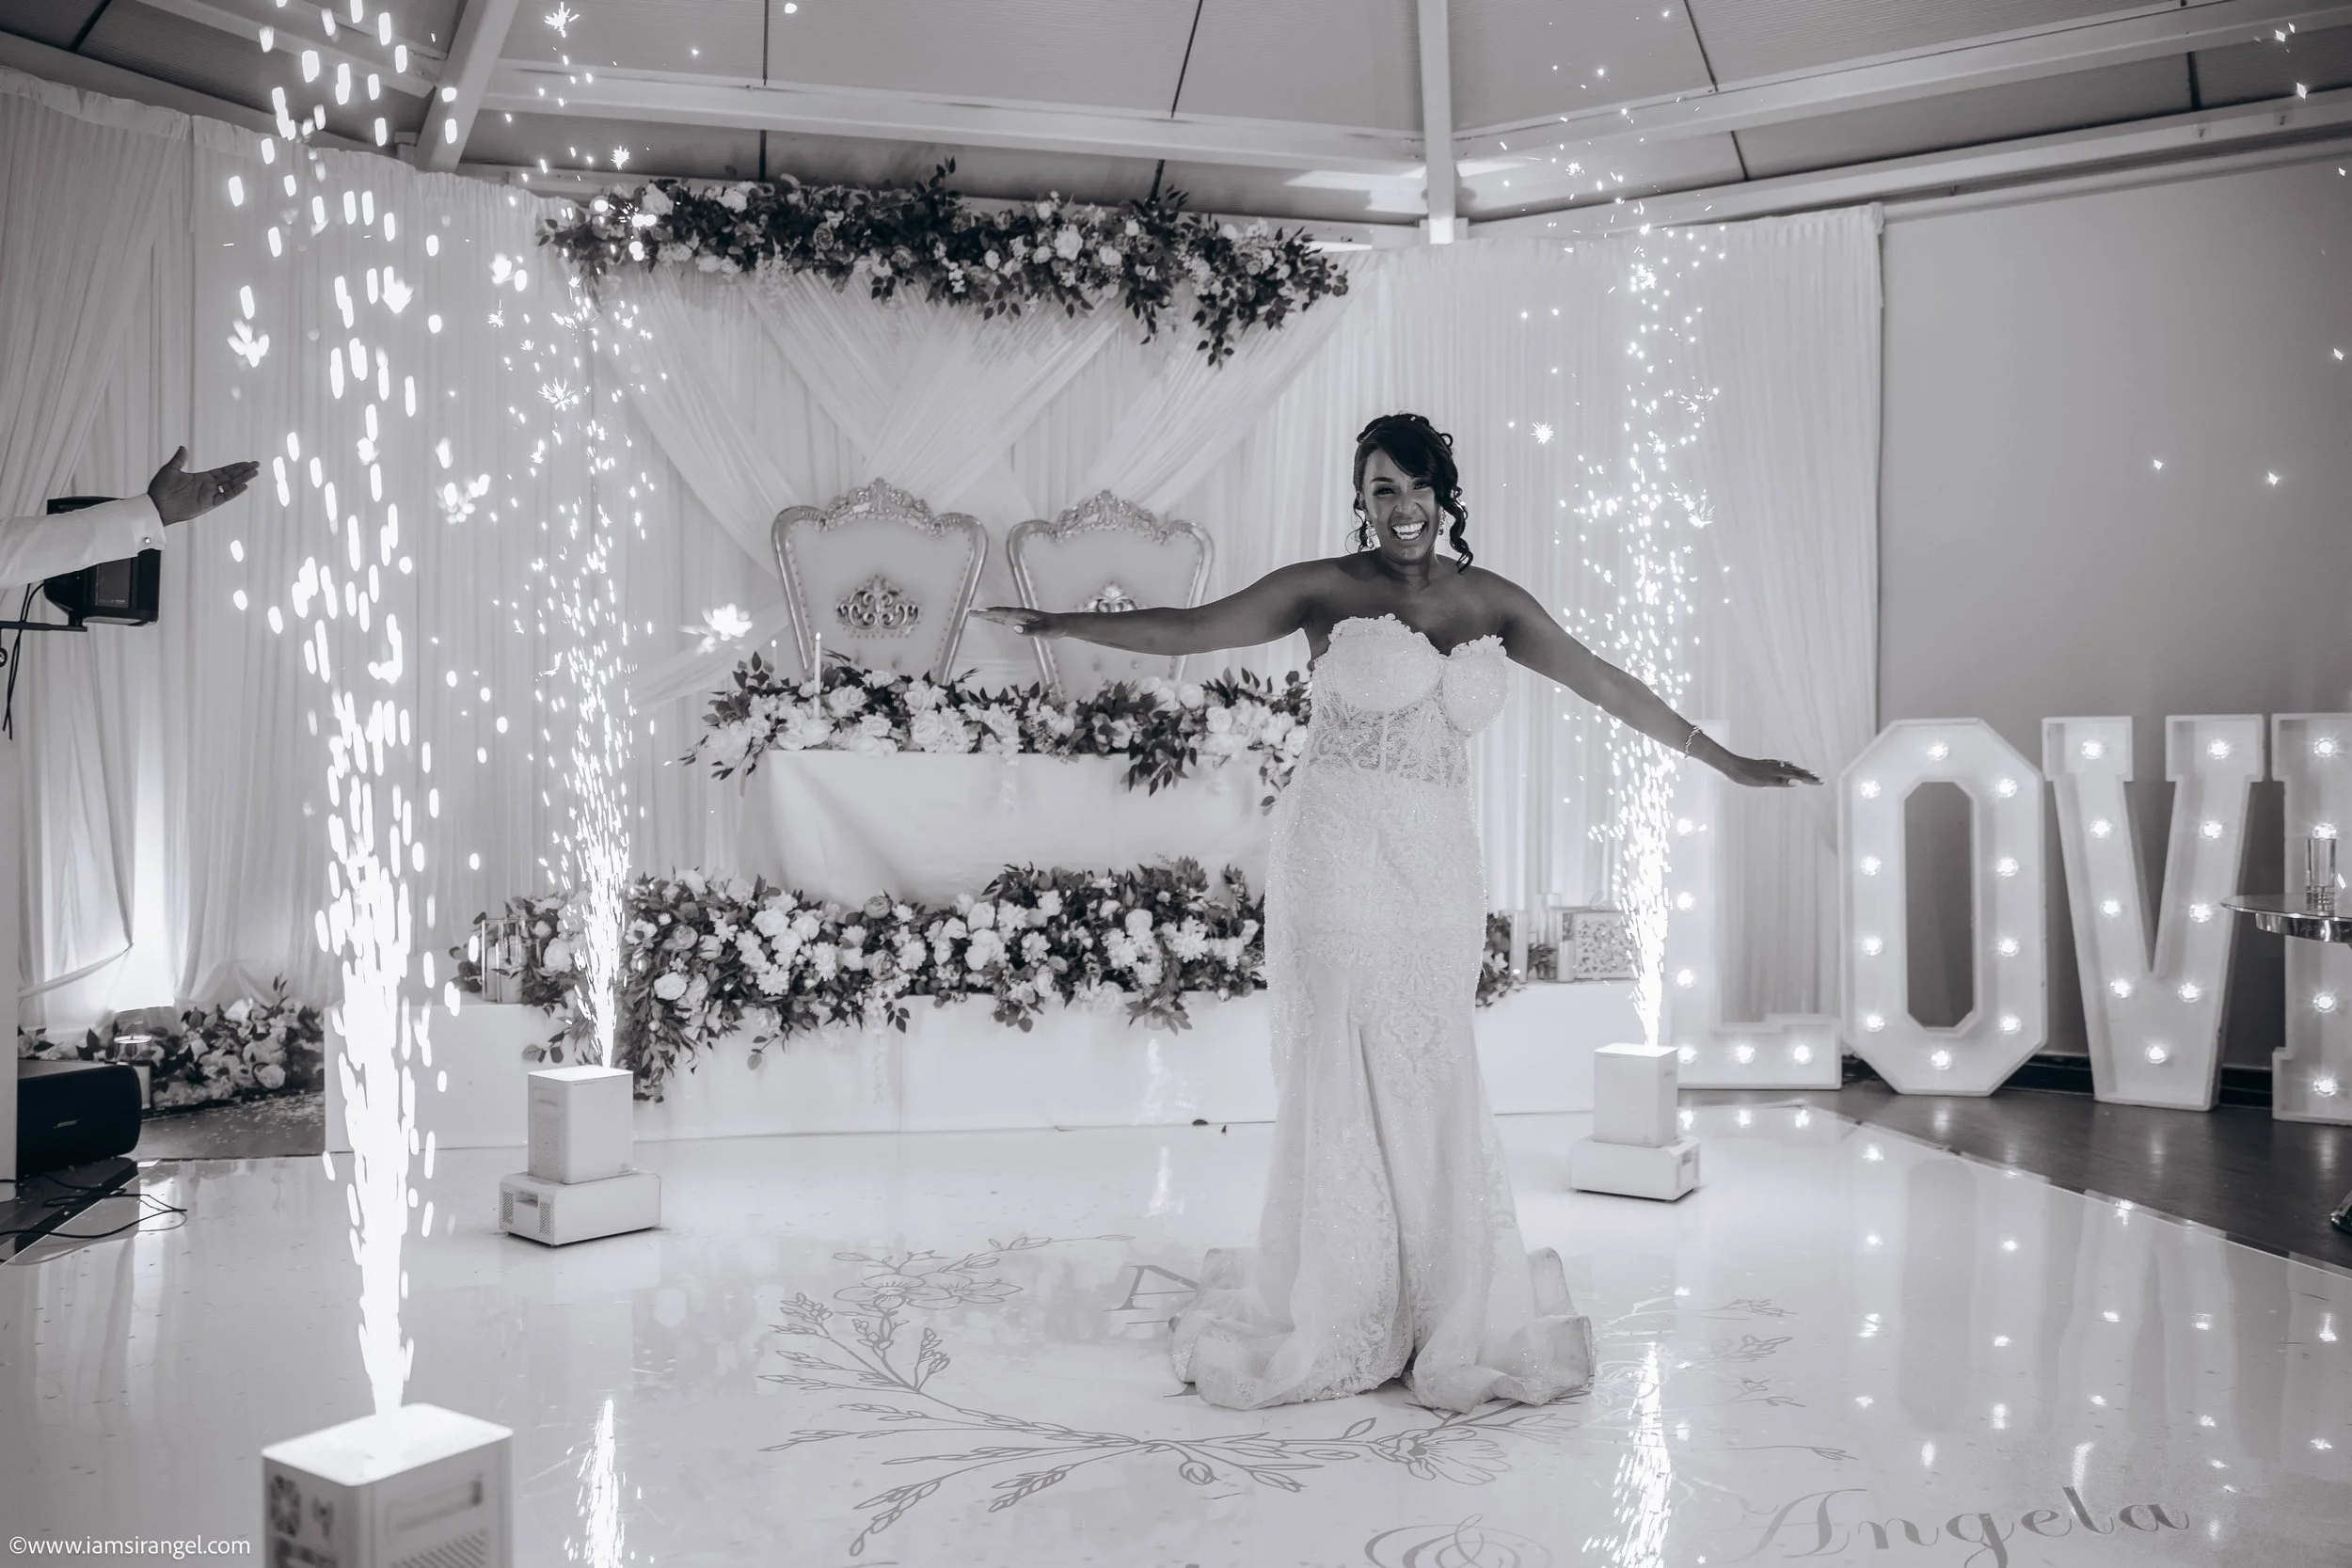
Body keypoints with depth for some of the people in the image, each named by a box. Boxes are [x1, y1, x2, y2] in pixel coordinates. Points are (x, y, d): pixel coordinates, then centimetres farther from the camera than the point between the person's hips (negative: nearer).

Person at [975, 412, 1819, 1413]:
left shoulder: (1489, 602, 9)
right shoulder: (1327, 590, -1)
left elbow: (1602, 683, 13)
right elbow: (1186, 630, -2)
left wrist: (1724, 761, 17)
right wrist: (1057, 625, -7)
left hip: (1437, 865, 3)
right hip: (1337, 860, -3)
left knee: (1432, 1087, 6)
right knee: (1341, 1082, 3)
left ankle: (1448, 1312, 21)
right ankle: (1331, 1317, 17)